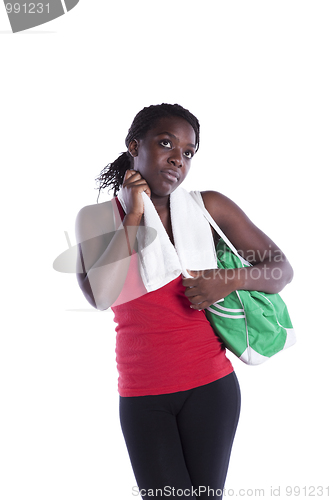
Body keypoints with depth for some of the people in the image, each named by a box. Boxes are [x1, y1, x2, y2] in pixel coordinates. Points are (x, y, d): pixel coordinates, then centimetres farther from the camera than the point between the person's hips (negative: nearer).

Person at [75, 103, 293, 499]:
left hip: (211, 384, 0)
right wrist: (133, 215, -13)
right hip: (142, 395, 0)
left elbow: (281, 269, 5)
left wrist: (230, 281, -14)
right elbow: (100, 296, -18)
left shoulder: (210, 208, 0)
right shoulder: (96, 218, 0)